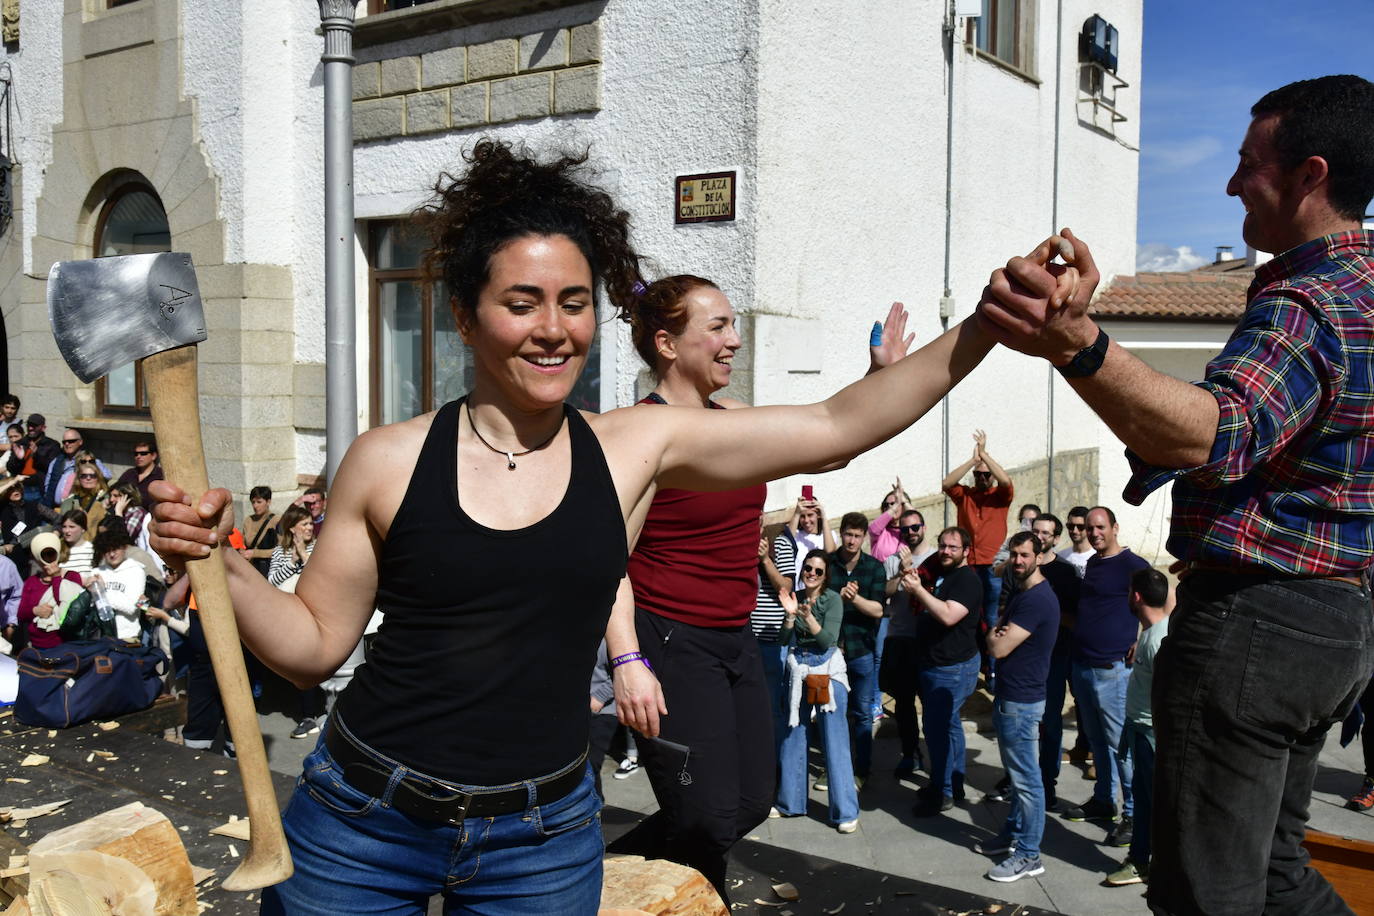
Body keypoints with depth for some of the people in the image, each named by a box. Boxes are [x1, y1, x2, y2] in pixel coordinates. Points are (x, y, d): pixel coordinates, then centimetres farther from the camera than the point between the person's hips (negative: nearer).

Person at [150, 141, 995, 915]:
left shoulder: (636, 448, -4)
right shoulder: (388, 461, -7)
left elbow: (836, 426, -7)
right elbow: (315, 644, 0)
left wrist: (976, 336, -16)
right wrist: (222, 560, -16)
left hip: (542, 845, 1)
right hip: (361, 821, -1)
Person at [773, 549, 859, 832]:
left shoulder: (832, 599, -7)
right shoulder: (795, 597, 5)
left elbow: (827, 640, -16)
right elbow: (786, 640, 1)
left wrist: (808, 617, -29)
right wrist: (790, 615, -14)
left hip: (827, 672, -5)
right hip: (798, 671, 5)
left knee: (835, 741, -6)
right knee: (793, 738, 12)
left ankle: (846, 811, -1)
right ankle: (790, 802, 25)